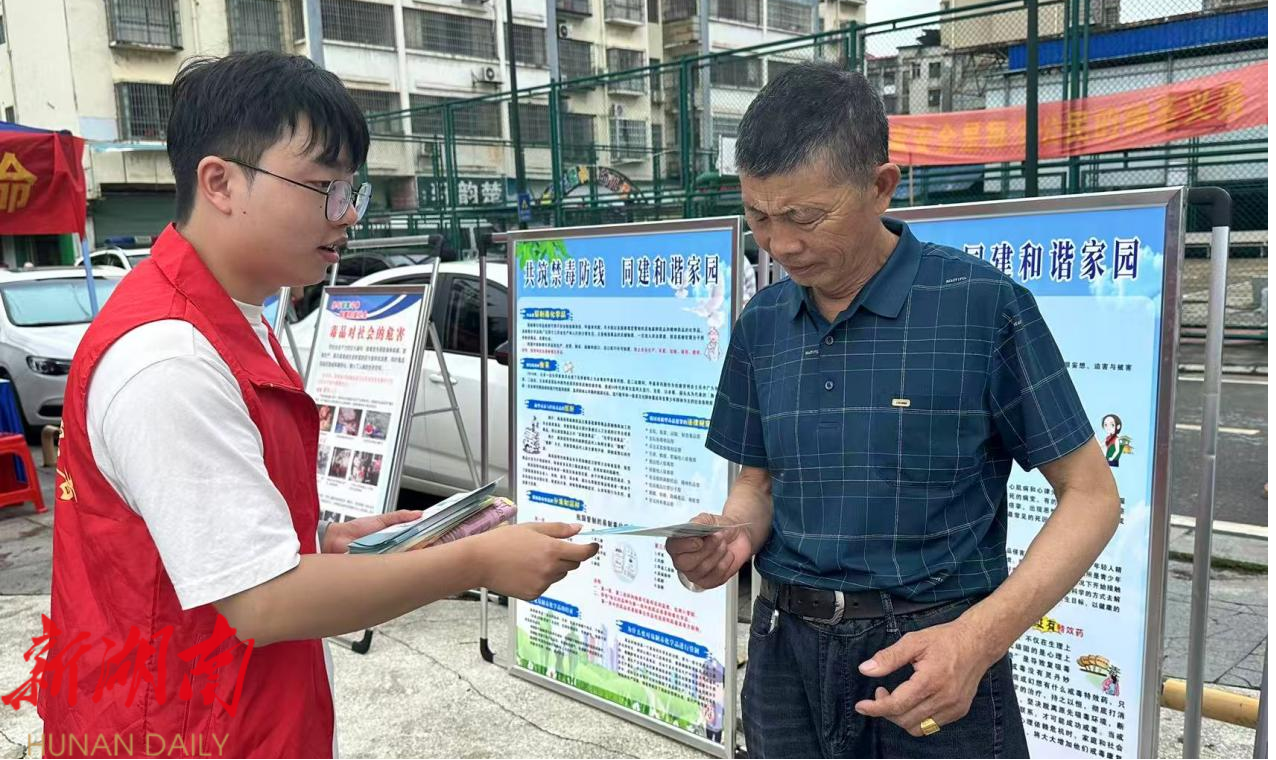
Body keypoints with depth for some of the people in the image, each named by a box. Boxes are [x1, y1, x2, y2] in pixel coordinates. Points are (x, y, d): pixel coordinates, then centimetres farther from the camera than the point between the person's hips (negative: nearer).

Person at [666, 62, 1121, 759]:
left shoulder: (985, 306, -13)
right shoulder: (761, 324, 2)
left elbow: (1090, 496, -8)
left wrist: (980, 638, -21)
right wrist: (734, 536, -12)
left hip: (932, 658, -4)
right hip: (785, 650, 5)